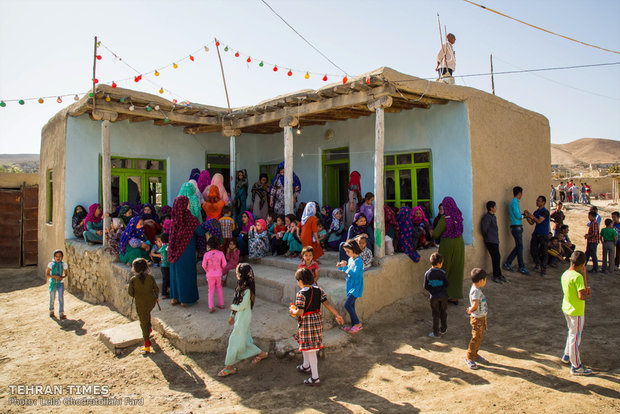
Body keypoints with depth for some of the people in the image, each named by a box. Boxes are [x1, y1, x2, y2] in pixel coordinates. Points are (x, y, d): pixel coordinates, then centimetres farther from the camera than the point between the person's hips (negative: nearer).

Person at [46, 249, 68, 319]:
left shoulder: (64, 265, -5)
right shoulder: (51, 264, -9)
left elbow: (66, 274, 8)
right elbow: (47, 275, -5)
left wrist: (62, 277, -13)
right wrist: (55, 276, -20)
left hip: (61, 284, 0)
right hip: (53, 283, 0)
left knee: (61, 298, -7)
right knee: (52, 299, 11)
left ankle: (61, 314, -4)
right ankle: (51, 311, 35)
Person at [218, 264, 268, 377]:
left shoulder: (247, 290, -22)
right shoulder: (240, 286, 6)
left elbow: (242, 306, -21)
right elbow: (236, 301, 13)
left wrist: (232, 307, -3)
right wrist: (232, 316, 17)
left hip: (243, 319, -9)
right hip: (239, 317, 9)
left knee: (235, 341, -2)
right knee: (244, 340, 17)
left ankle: (229, 367, 10)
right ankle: (261, 354, 34)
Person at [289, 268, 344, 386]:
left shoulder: (301, 294, -20)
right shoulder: (319, 290, 0)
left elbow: (300, 312, -21)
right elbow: (327, 304, -4)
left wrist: (292, 311, -1)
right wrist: (337, 315, 0)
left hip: (306, 322, -8)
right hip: (317, 319, 8)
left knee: (310, 349, 0)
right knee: (304, 343, 29)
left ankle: (315, 378, 7)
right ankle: (306, 366, 47)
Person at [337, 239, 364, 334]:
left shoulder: (358, 261, -18)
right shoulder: (350, 259, 8)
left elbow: (355, 274, -27)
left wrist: (345, 267, -26)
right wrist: (341, 267, 5)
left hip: (356, 287, -9)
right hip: (350, 286, 9)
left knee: (347, 305, -15)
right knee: (351, 306, 12)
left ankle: (357, 323, 0)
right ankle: (354, 326, 23)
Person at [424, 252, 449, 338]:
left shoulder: (427, 273, -11)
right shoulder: (442, 273, -14)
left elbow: (425, 286, -6)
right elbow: (447, 284, -4)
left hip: (434, 297, 0)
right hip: (443, 296, 0)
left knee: (435, 315, 9)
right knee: (443, 313, 20)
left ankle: (436, 333, 12)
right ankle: (443, 329, 34)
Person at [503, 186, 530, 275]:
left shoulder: (514, 202, 15)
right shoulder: (515, 203, -16)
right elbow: (518, 216, -20)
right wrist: (523, 216, -2)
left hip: (517, 227, 10)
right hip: (516, 227, -10)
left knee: (518, 247, 12)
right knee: (520, 247, -2)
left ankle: (508, 264, 15)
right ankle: (521, 267, 6)